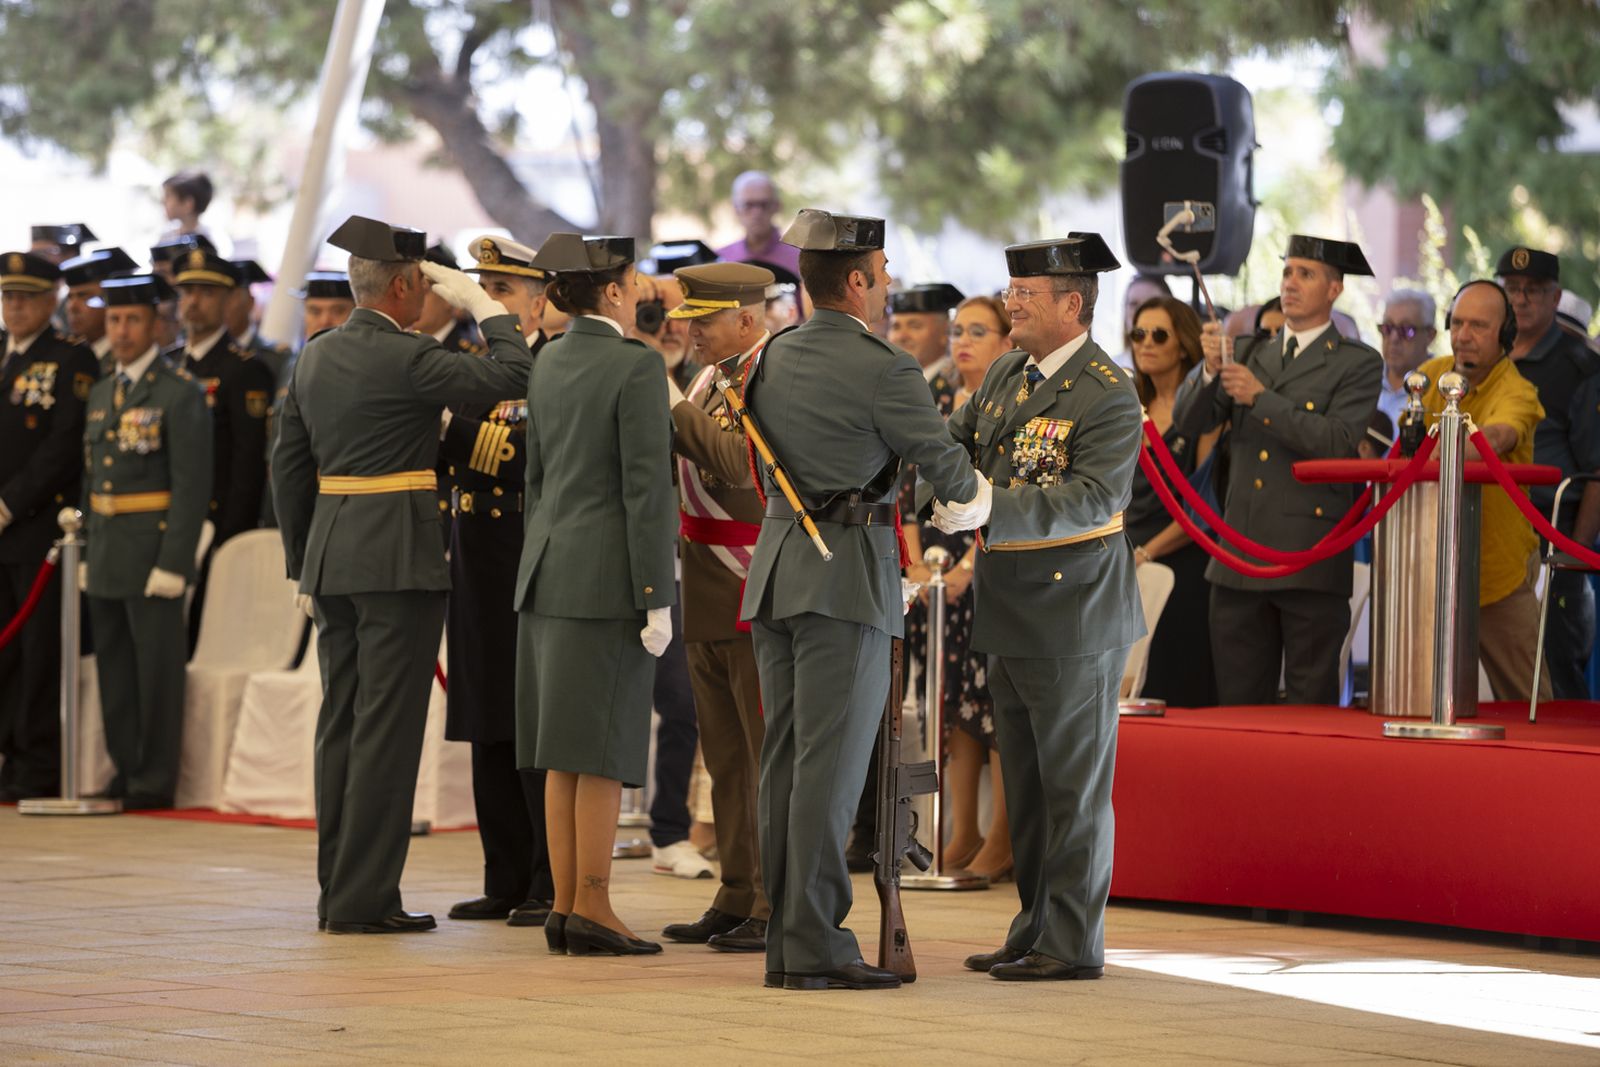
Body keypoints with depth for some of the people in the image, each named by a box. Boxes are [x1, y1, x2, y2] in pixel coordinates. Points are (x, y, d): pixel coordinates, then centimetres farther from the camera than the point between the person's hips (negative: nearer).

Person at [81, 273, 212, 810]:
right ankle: (124, 771, 18)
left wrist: (173, 563, -18)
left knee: (157, 670, -2)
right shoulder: (100, 394, 15)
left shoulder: (180, 393, -8)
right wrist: (86, 553, 13)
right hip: (105, 557, 7)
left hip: (152, 552, -7)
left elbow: (192, 485, -13)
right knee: (113, 670, 10)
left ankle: (155, 781, 3)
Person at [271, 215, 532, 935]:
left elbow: (289, 463, 15)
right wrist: (481, 304, -1)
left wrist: (303, 565, 20)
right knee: (386, 726, -4)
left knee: (341, 723, 11)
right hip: (399, 558, -8)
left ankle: (337, 891, 15)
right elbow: (511, 376, -15)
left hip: (331, 553, 8)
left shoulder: (316, 356, 11)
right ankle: (364, 897, -4)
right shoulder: (404, 359, -13)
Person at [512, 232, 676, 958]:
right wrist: (656, 598, -14)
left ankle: (564, 903, 11)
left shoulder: (549, 362, 11)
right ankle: (591, 907, -4)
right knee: (605, 747, -5)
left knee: (565, 751, 9)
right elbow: (647, 488, -15)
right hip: (610, 577, -7)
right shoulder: (636, 366, -12)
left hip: (550, 571, 7)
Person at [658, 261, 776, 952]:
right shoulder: (710, 378, 17)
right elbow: (684, 465, 21)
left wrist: (676, 409, -18)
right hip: (708, 596, 9)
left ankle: (778, 909, -4)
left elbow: (742, 462, -25)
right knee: (726, 759, 12)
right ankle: (737, 900, 18)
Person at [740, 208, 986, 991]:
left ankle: (783, 940, 10)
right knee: (830, 762, -7)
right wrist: (974, 501, 20)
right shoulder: (882, 370, -11)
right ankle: (815, 946, -7)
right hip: (847, 575, -8)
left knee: (784, 762, 8)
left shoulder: (772, 360, 12)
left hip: (777, 566, 8)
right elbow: (940, 459, -2)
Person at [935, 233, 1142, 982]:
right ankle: (1035, 931, 24)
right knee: (1026, 782, 15)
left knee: (1074, 783, -1)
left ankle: (1073, 943, 4)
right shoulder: (1006, 373, 10)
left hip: (1073, 616, -9)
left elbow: (1091, 498, -27)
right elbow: (953, 443, 17)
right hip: (1012, 611, 9)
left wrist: (990, 506, -35)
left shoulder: (1107, 396, -16)